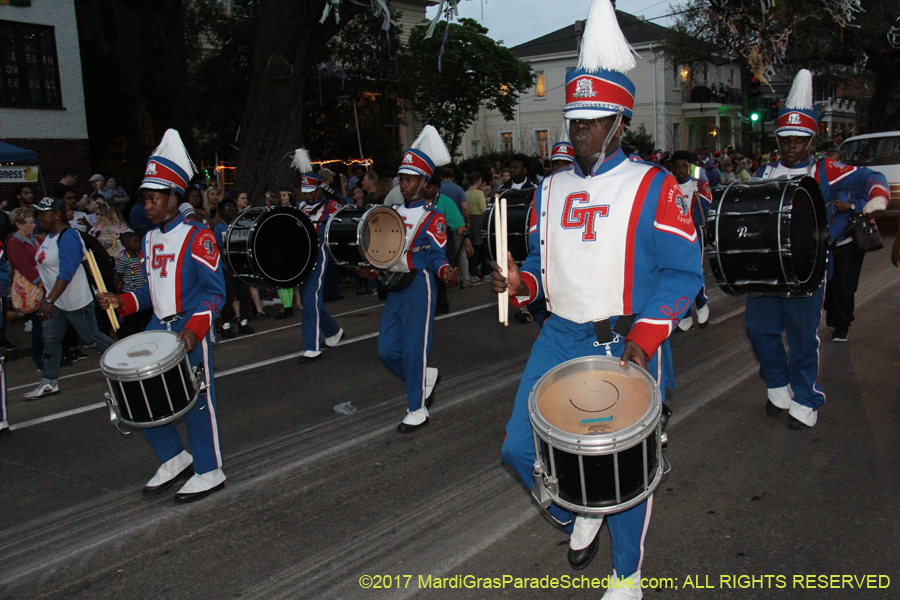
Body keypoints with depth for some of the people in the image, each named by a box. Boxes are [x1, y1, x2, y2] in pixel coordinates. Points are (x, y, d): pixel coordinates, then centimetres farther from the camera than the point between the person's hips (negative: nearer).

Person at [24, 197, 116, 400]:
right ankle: (49, 382, 16)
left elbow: (66, 273, -30)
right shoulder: (49, 236, 9)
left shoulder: (68, 238, -22)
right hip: (54, 300, 9)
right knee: (50, 339, 8)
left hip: (76, 301, -9)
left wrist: (49, 301, -36)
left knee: (92, 338, 3)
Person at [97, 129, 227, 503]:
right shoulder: (149, 239, 13)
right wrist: (122, 302, 3)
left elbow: (214, 291, -14)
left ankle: (209, 472, 17)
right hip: (158, 327, 8)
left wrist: (194, 329, -25)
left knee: (196, 400, 0)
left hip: (190, 331, -7)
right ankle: (174, 459, 25)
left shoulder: (197, 237, -11)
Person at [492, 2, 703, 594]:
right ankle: (579, 515, 35)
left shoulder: (653, 187, -6)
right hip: (559, 339, 5)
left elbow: (682, 272, -11)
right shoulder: (550, 189, 10)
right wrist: (520, 282, -5)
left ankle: (627, 575, 30)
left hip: (627, 347, -5)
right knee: (522, 448, 4)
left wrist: (644, 337, -23)